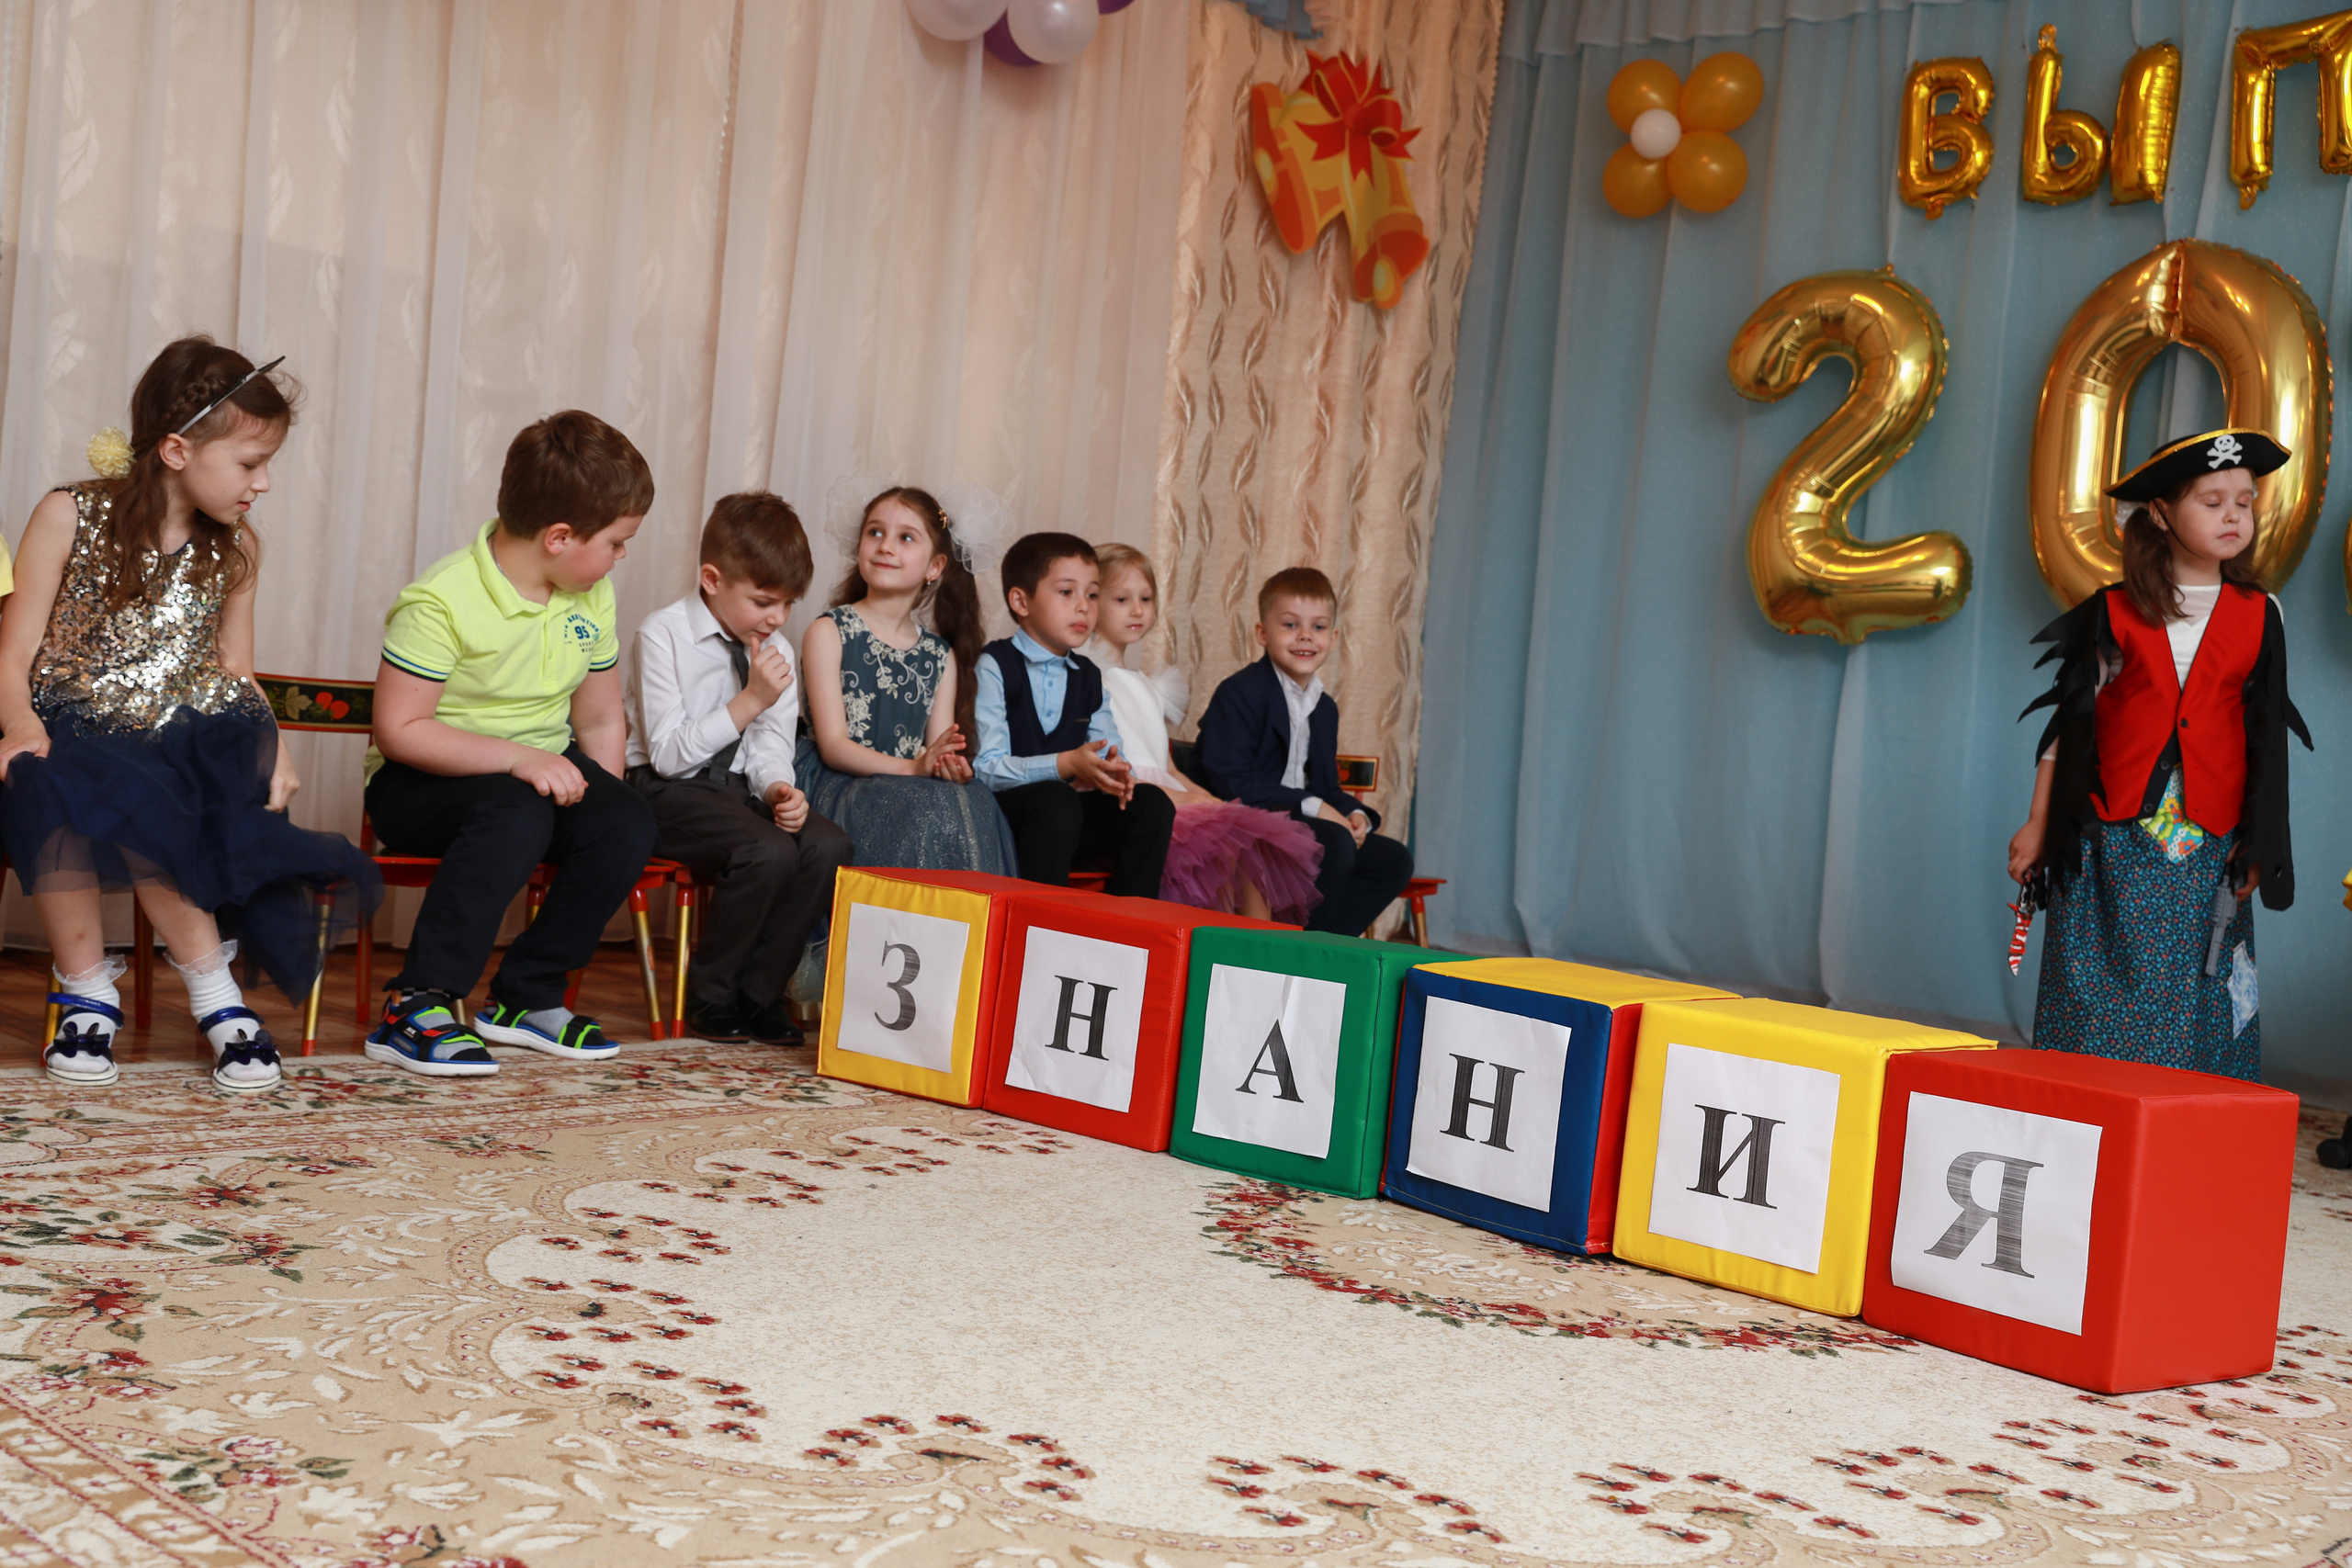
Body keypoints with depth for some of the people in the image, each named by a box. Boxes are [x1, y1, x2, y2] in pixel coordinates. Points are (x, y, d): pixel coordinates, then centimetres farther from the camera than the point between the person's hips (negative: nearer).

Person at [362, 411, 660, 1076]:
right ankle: (416, 1007, -30)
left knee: (629, 821, -22)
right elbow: (398, 730, -23)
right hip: (421, 783, -6)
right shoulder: (440, 602, -20)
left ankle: (526, 995, -7)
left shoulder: (592, 598, 2)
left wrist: (600, 804, -5)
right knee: (518, 812, -37)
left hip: (541, 767, 6)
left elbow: (600, 720, 9)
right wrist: (519, 758, -30)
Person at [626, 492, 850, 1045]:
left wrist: (778, 788, -16)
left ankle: (757, 993, -6)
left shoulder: (776, 650, 8)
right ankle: (709, 998, -10)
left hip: (737, 789, 6)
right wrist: (749, 702, -21)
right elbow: (667, 754, -16)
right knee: (769, 852, -31)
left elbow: (770, 747, 8)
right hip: (666, 792, -6)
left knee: (828, 845, -20)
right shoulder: (663, 635, -11)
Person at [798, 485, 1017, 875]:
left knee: (977, 803, -28)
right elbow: (832, 745, -7)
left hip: (913, 788, 4)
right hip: (837, 786, -4)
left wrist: (952, 766, -16)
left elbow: (938, 752, 10)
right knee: (929, 811, -32)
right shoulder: (829, 632, 2)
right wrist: (912, 767, -21)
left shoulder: (940, 655, 16)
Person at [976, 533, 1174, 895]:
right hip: (1002, 811, -6)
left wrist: (1113, 771, -17)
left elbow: (1107, 750, 9)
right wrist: (1066, 765, -26)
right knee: (1056, 799, -35)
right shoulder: (995, 667, -5)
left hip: (1065, 811, 6)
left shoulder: (1089, 677, 16)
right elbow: (985, 767, -14)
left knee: (1151, 802, -14)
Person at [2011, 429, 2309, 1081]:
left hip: (2207, 844, 1)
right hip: (2113, 838, -1)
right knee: (2101, 1003, -2)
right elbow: (2071, 722, 6)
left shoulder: (2259, 616, 6)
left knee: (2187, 1004, 1)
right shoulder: (2115, 613, 3)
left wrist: (2257, 843, 4)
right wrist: (2038, 825, 5)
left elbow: (2267, 738, 9)